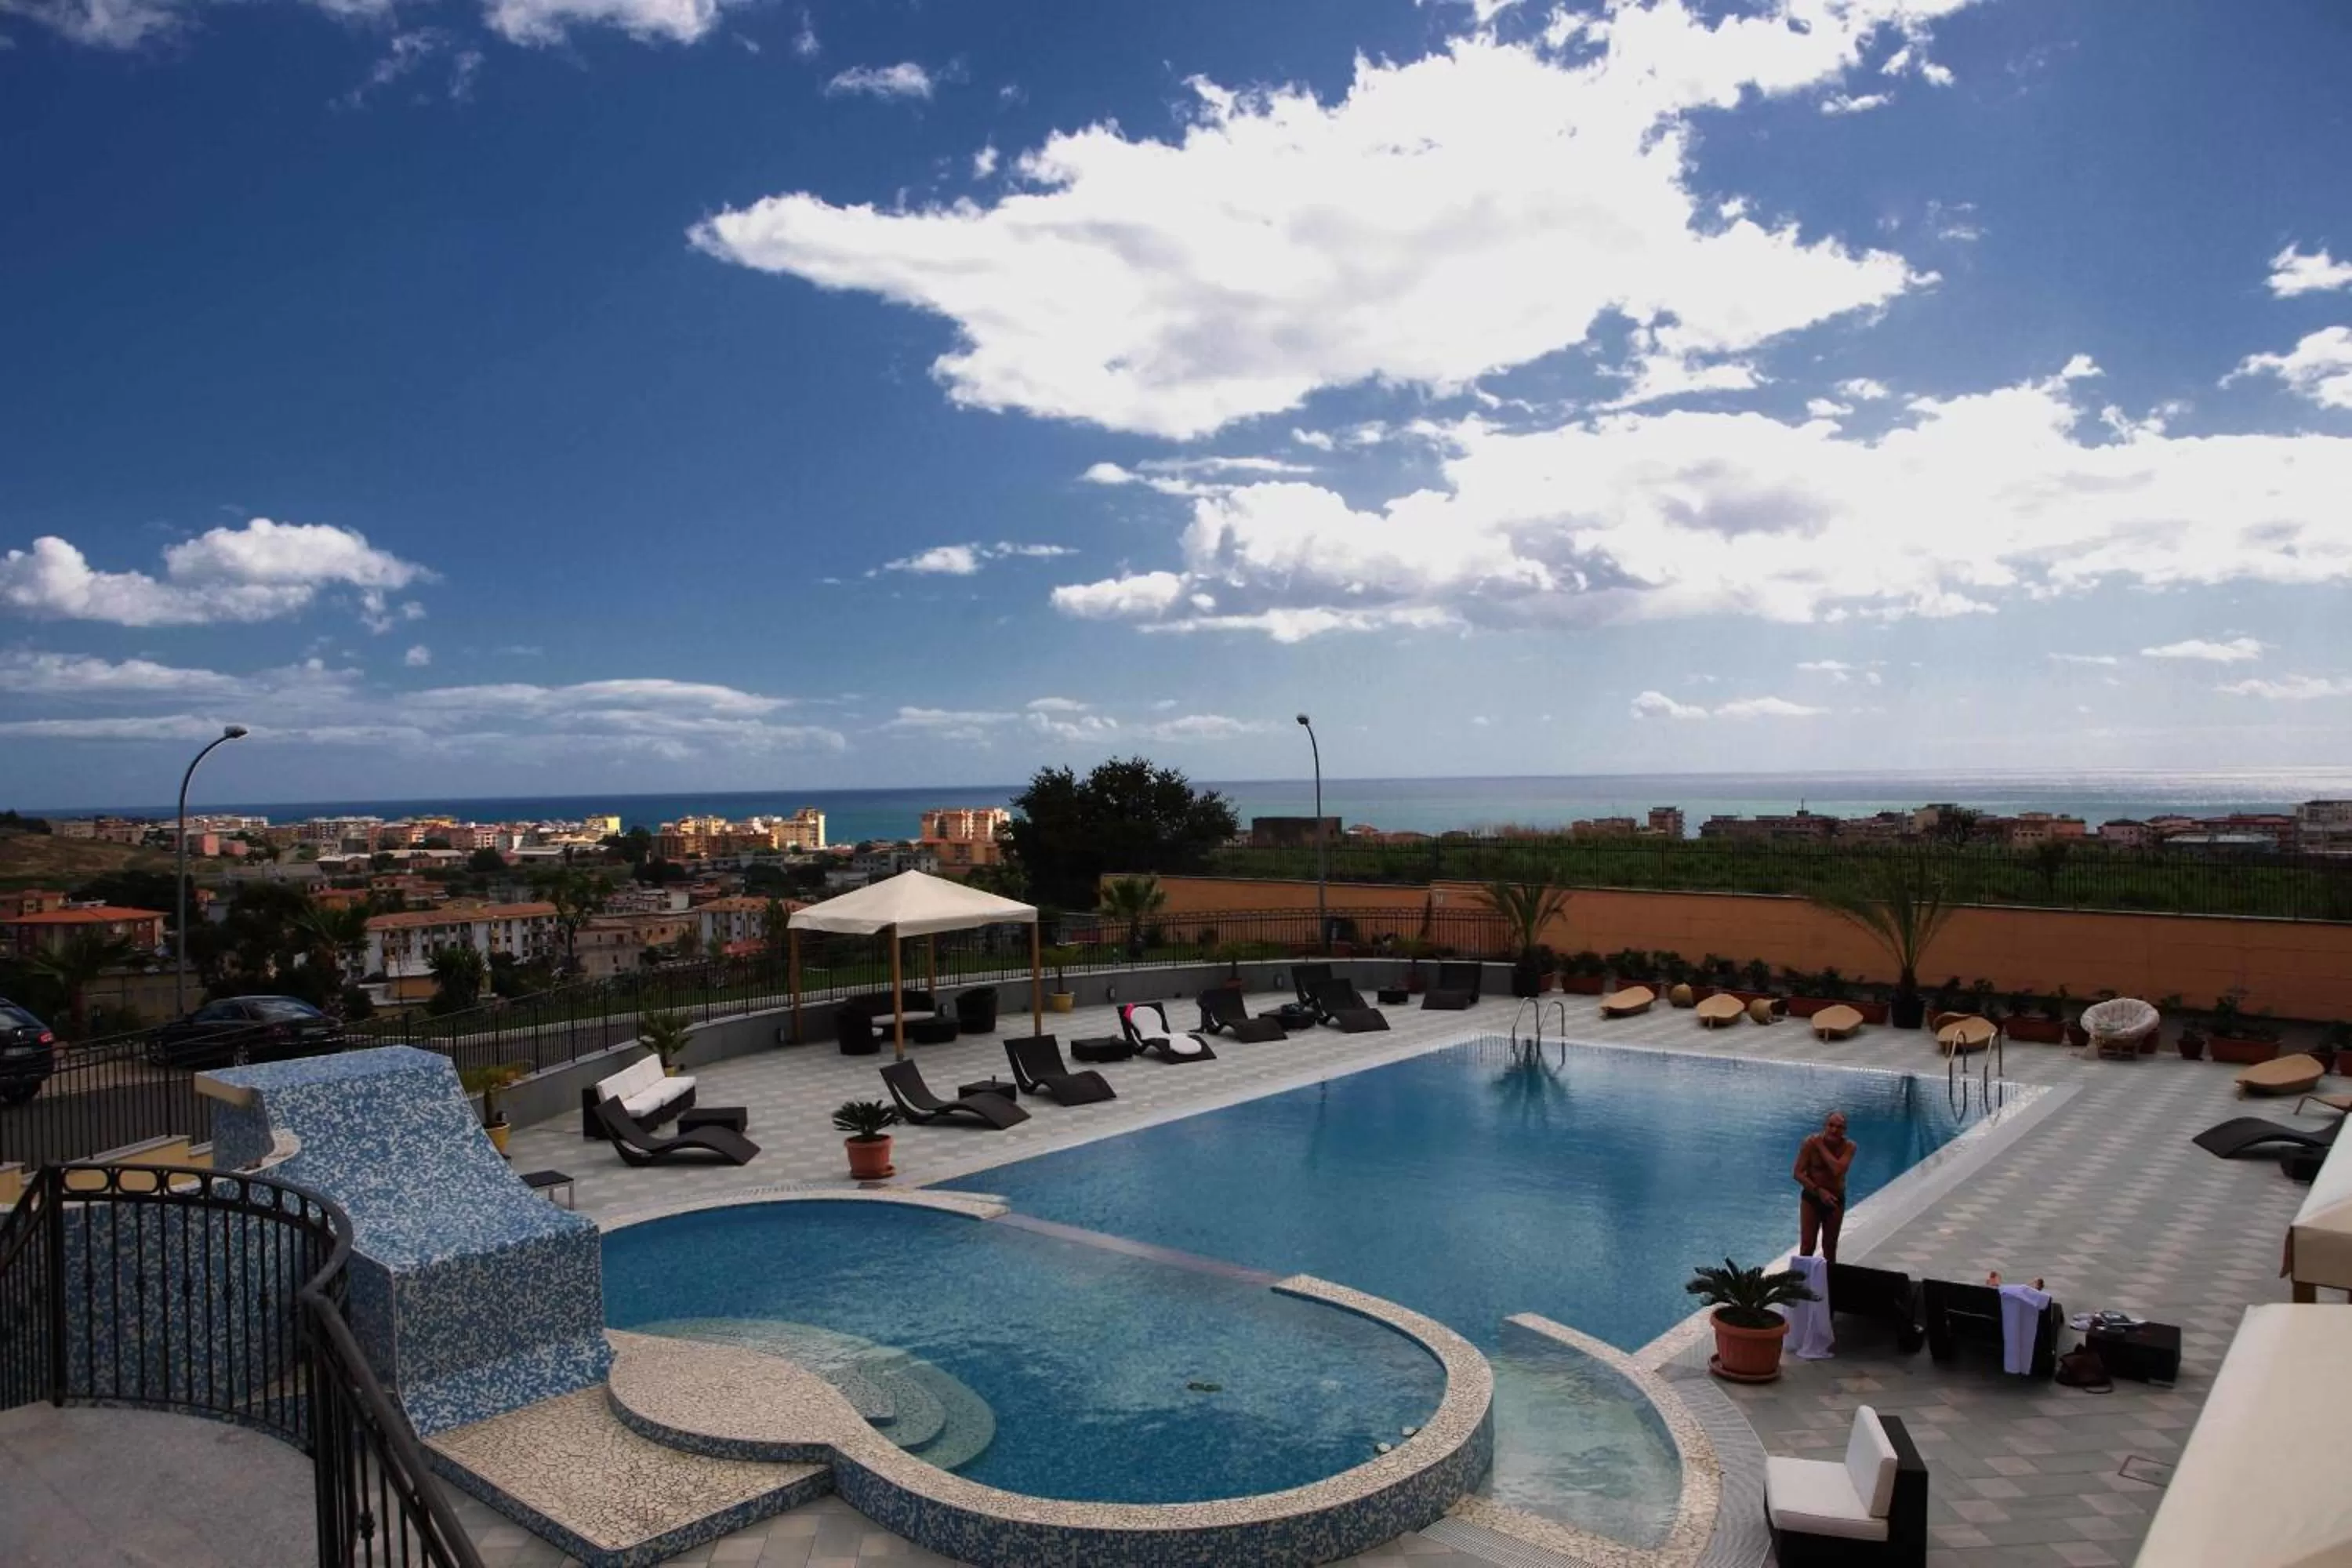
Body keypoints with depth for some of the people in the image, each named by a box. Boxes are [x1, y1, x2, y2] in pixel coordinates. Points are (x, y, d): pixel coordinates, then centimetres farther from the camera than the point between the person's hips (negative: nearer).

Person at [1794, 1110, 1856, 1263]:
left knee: (1830, 1247, 15)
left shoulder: (1848, 1146, -14)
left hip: (1835, 1200, 1)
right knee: (1807, 1246, 0)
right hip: (1811, 1197, -1)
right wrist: (1819, 1191, -23)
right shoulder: (1811, 1142, -17)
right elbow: (1798, 1173, -14)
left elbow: (1838, 1170, -30)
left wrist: (1821, 1147, -26)